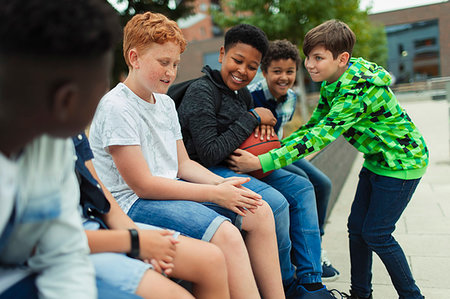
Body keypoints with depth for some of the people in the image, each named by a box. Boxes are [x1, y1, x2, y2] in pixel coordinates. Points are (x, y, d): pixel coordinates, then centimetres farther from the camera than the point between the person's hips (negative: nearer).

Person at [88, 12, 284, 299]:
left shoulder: (166, 103, 12)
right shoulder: (116, 108, -15)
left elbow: (183, 164, 13)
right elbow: (143, 185, -19)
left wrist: (222, 183, -6)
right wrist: (215, 193, -18)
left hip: (171, 188, 9)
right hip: (134, 203, -8)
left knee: (260, 212, -2)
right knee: (226, 235, -30)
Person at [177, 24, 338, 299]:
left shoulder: (244, 94, 10)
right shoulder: (201, 92, -15)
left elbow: (247, 140, 23)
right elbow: (210, 154, -24)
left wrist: (263, 122, -2)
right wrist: (251, 118, -16)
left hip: (239, 166, 9)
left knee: (301, 188, 3)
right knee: (275, 202, -26)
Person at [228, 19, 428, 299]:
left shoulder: (360, 86, -32)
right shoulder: (331, 82, -4)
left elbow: (321, 136, -37)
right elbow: (314, 124, 1)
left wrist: (263, 162, -41)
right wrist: (276, 146, -12)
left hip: (401, 160, -8)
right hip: (376, 159, 8)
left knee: (376, 234, -2)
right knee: (357, 227, 10)